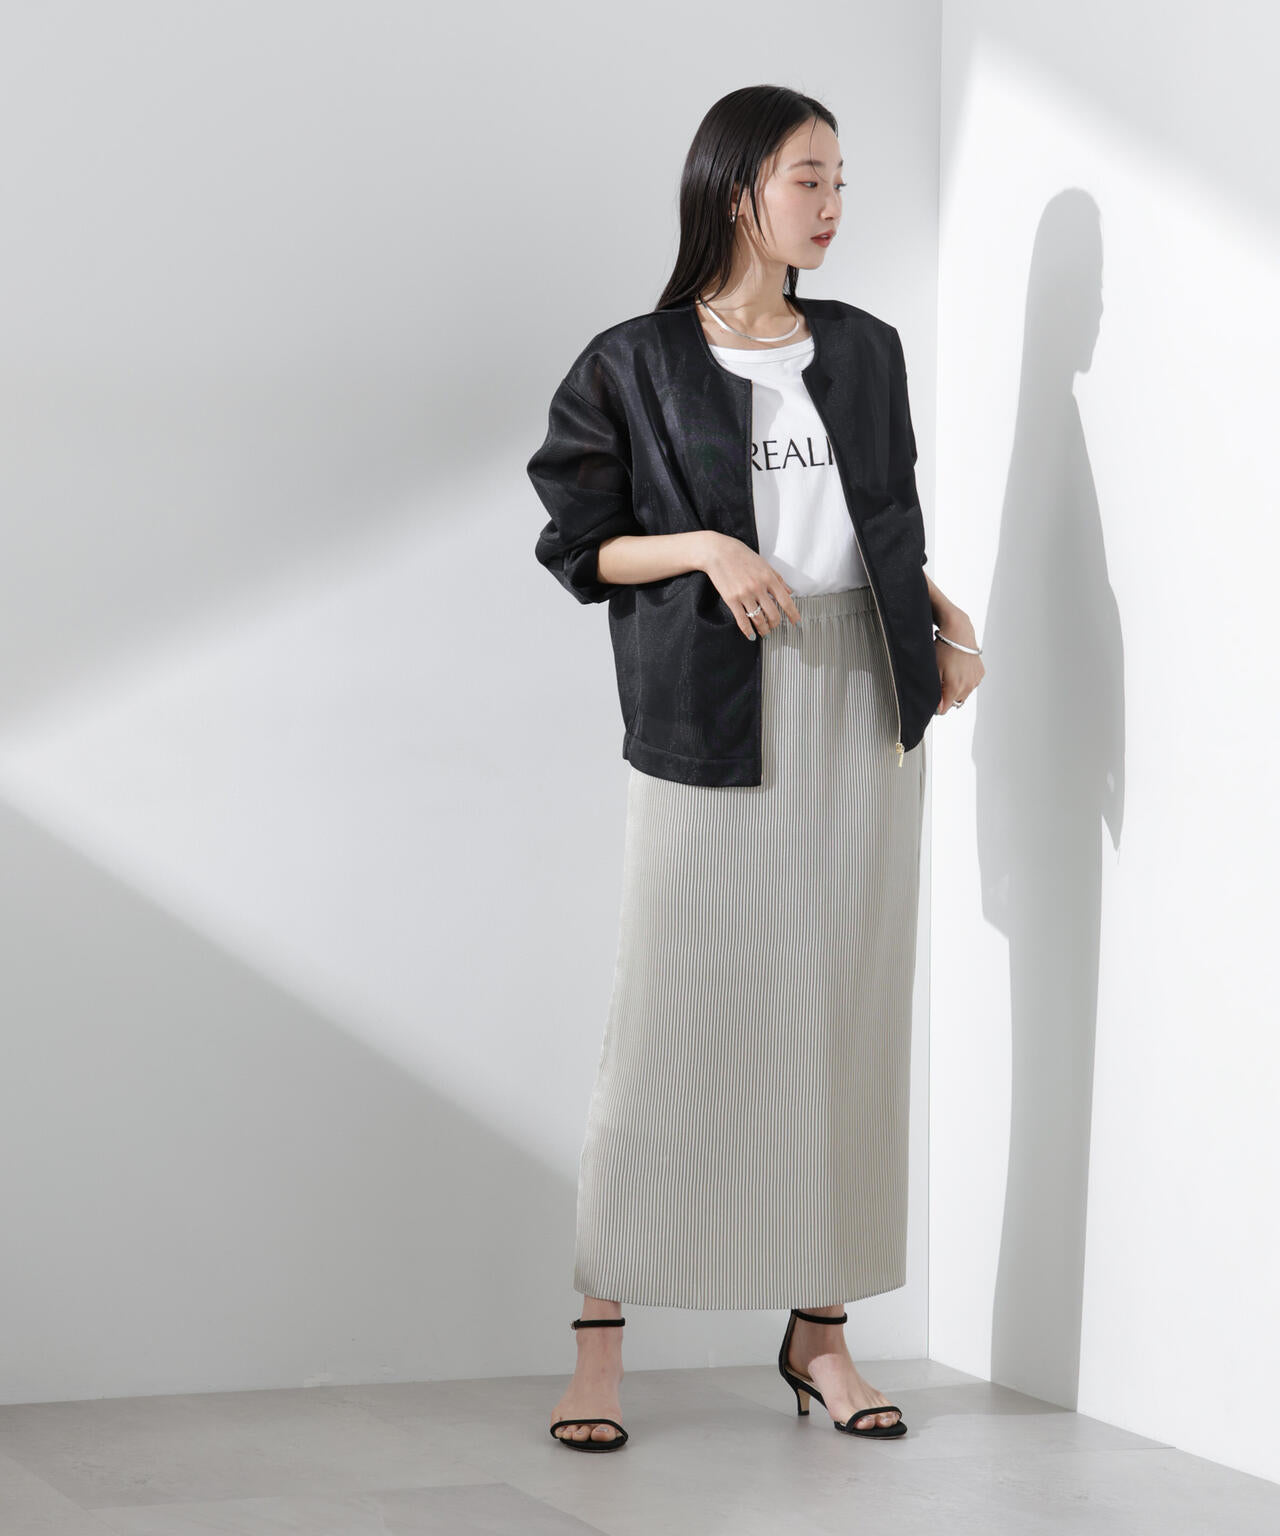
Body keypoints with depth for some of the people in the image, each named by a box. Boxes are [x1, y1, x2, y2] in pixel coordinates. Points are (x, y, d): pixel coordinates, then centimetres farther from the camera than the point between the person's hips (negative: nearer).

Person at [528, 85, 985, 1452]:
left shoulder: (865, 352, 14)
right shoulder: (635, 366, 1)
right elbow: (578, 543, 1)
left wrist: (942, 620, 3)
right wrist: (703, 547, -14)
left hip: (863, 703, 4)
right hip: (713, 717, -4)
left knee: (847, 1016, 4)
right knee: (674, 1017, -5)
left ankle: (818, 1327, 12)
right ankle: (601, 1335, 2)